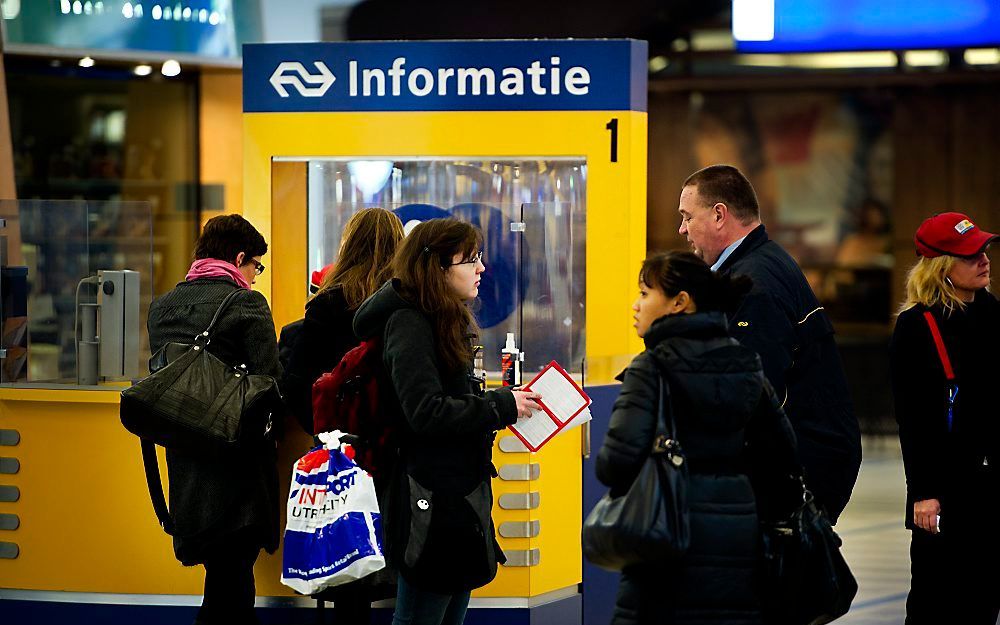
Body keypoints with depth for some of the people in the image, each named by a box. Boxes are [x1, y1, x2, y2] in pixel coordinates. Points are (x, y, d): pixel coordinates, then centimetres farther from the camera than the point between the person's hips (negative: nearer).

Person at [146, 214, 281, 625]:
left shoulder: (162, 307, 10)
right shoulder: (246, 303, -10)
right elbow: (271, 384, -13)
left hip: (184, 464, 7)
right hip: (237, 464, -7)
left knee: (226, 578, 15)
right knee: (231, 577, -4)